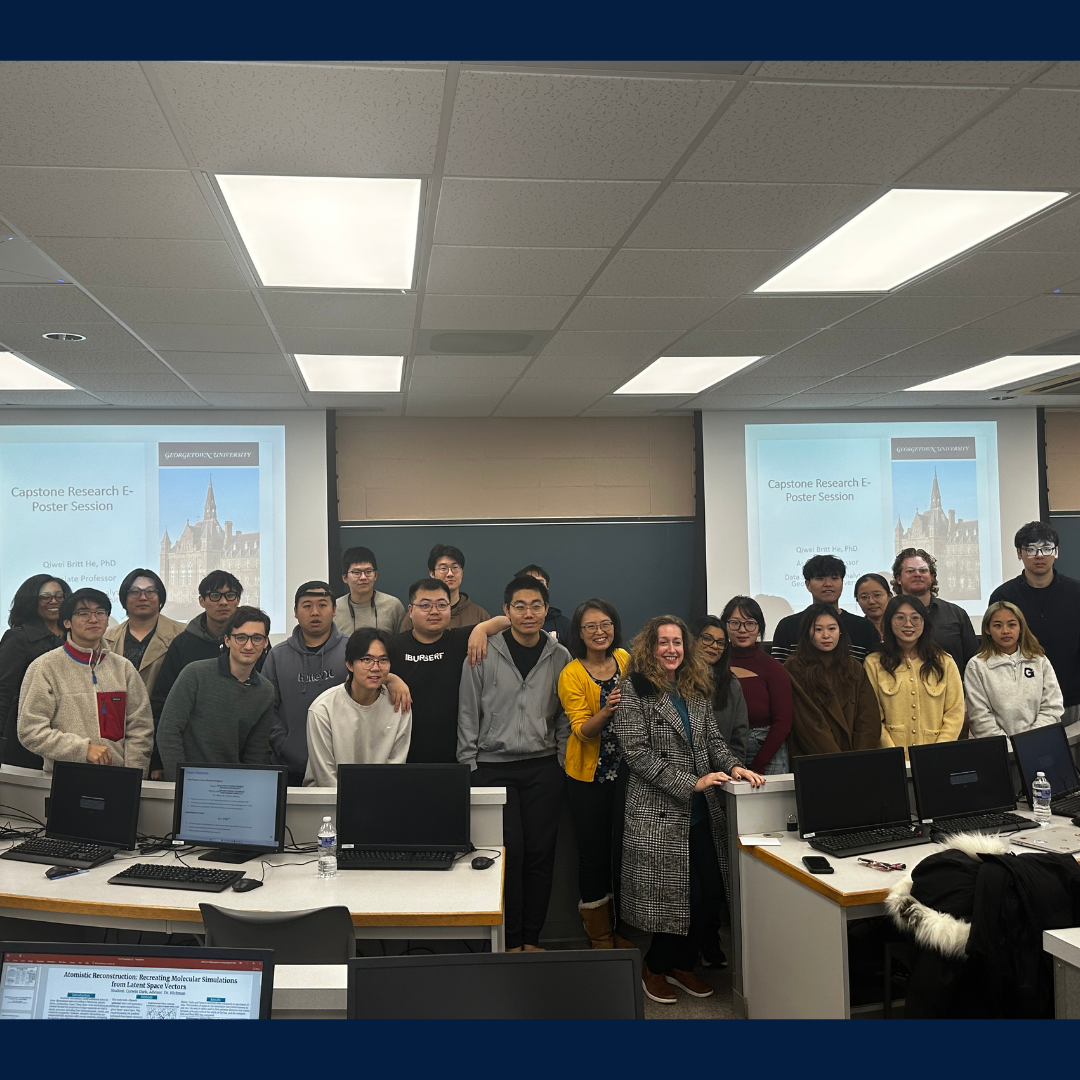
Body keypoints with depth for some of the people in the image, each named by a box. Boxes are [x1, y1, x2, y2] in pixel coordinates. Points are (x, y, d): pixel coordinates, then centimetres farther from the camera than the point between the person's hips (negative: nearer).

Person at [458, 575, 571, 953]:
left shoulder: (559, 657, 5)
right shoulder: (484, 654, -2)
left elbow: (564, 717, 11)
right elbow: (467, 713, 1)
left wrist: (562, 764, 4)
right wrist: (469, 767, -2)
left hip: (543, 767, 2)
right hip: (494, 767, -2)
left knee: (540, 852, 3)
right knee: (508, 851, -6)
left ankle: (531, 938, 17)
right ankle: (511, 940, 7)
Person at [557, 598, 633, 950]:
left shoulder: (625, 659, 2)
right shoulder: (572, 674, -10)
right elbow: (582, 730, -17)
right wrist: (606, 711, -35)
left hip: (626, 770, 3)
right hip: (588, 775, -3)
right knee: (594, 853, 3)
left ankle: (624, 932, 24)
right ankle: (600, 937, 20)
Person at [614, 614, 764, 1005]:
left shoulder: (697, 690, 13)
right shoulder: (635, 690, -7)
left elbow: (713, 739, 15)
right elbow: (637, 752, -14)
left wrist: (733, 767, -6)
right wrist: (691, 783, -17)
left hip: (700, 812, 6)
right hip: (660, 814, -6)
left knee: (710, 893, 6)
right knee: (677, 896, -2)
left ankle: (683, 964, 27)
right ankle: (654, 968, 22)